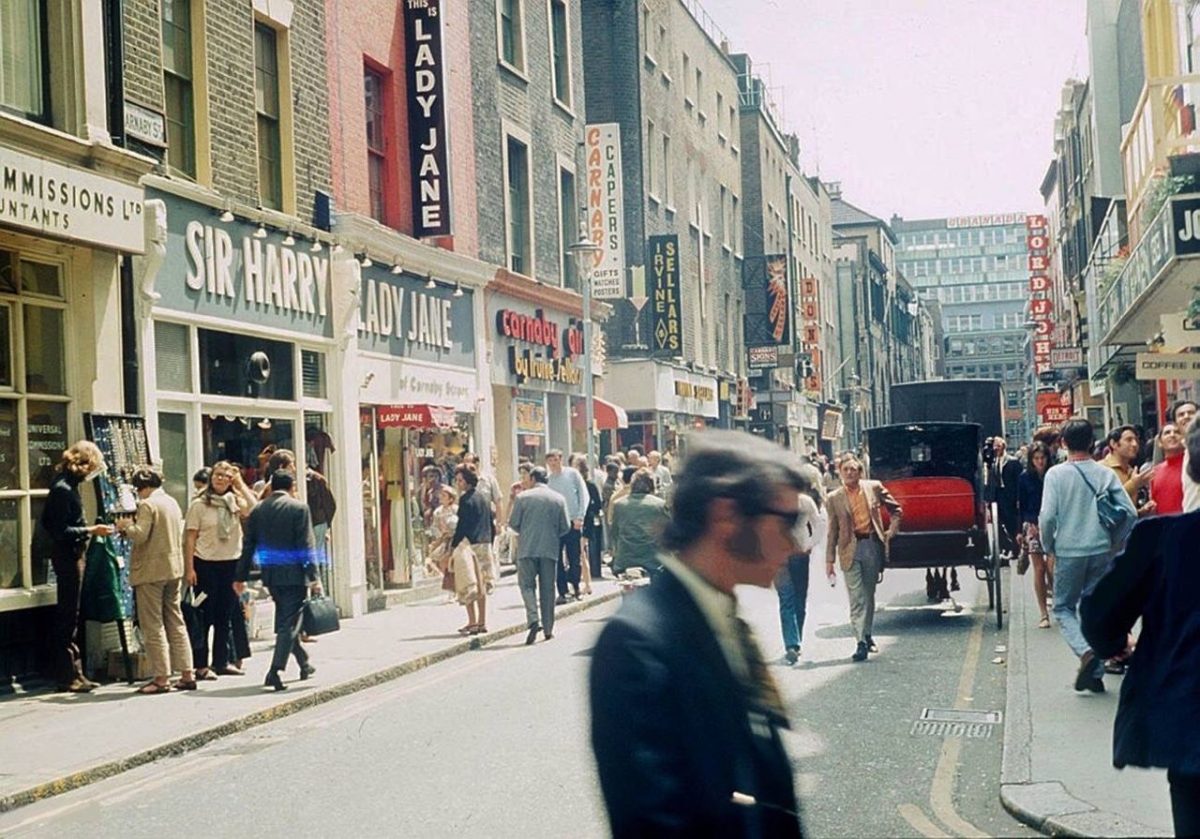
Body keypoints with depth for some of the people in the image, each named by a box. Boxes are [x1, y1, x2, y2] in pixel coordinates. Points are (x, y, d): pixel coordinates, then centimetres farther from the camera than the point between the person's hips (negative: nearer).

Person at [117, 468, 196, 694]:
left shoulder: (147, 505, -12)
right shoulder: (172, 503, 13)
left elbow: (140, 535, -22)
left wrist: (126, 526, -2)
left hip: (151, 571, -8)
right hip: (175, 569, 8)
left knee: (153, 626, -2)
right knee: (176, 622, 11)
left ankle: (161, 678, -3)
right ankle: (187, 674, 10)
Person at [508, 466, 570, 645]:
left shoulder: (522, 497, -4)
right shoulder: (558, 499, 3)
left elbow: (513, 523, -2)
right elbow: (565, 527, 3)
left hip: (527, 549, -2)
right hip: (550, 549, 2)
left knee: (527, 584, 5)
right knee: (548, 588, 10)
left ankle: (533, 620, -16)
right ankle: (548, 629, 13)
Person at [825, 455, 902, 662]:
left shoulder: (874, 487, 5)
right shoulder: (834, 499, 3)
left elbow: (896, 509, 16)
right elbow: (832, 532, 4)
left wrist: (890, 532, 6)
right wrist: (830, 560, 1)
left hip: (872, 545, 2)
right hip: (850, 549, -2)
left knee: (869, 595, 12)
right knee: (857, 598, -8)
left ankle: (867, 635, 27)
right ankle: (861, 643, -12)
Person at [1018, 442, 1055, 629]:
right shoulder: (1025, 478, 4)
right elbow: (1021, 505, 7)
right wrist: (1022, 528, 1)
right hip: (1032, 526, 1)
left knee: (1052, 567, -14)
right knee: (1039, 569, 0)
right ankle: (1044, 615, 6)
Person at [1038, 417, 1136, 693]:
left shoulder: (1056, 474, -8)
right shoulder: (1105, 474, 1)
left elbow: (1048, 516, -14)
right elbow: (1130, 513, -3)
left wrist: (1048, 546, 3)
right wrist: (1114, 541, 11)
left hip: (1068, 552, -3)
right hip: (1101, 551, 3)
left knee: (1064, 608, 11)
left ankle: (1086, 652, -14)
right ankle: (1095, 673, 13)